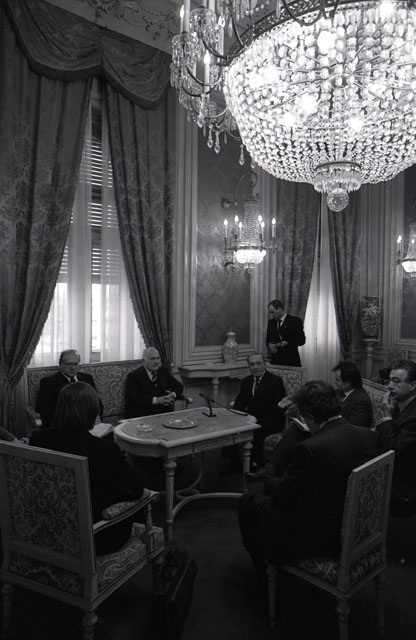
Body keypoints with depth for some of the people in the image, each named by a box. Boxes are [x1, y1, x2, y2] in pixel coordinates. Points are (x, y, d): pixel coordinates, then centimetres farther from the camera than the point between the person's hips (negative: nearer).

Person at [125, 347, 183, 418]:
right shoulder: (133, 376, -3)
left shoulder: (163, 371, 15)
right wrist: (156, 400, -22)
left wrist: (173, 395, -2)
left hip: (165, 412, 5)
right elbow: (133, 399, -15)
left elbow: (179, 386, 22)